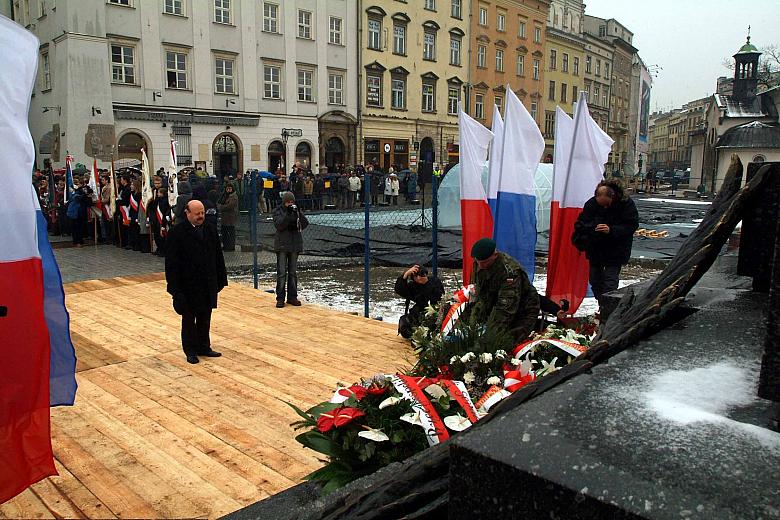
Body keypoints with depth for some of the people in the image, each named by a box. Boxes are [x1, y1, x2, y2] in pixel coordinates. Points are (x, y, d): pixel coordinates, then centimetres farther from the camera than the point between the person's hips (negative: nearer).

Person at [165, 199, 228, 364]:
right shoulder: (177, 233, -11)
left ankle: (204, 347, 27)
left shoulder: (210, 229, 6)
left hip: (208, 285, 5)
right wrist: (175, 287, -16)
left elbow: (218, 256, 11)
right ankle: (190, 351, 20)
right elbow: (171, 262, -12)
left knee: (205, 318, 13)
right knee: (189, 319, 8)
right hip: (188, 285, -5)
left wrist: (221, 279, 9)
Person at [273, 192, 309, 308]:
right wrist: (288, 214, -24)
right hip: (282, 245, -3)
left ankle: (292, 297, 16)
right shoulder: (278, 211, -1)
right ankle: (280, 298, 1)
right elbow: (278, 225, -15)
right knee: (281, 272, -4)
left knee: (293, 272, 9)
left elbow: (305, 224, -4)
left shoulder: (297, 210, 7)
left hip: (295, 244, 3)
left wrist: (298, 213, -19)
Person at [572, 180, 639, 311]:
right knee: (595, 280, 13)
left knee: (610, 281, -10)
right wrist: (593, 227, -27)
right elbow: (580, 224, -5)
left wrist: (611, 230, -30)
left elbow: (632, 226, -17)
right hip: (595, 249, 4)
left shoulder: (626, 204, -15)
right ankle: (602, 307, 30)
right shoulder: (591, 203, -9)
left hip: (615, 250, -4)